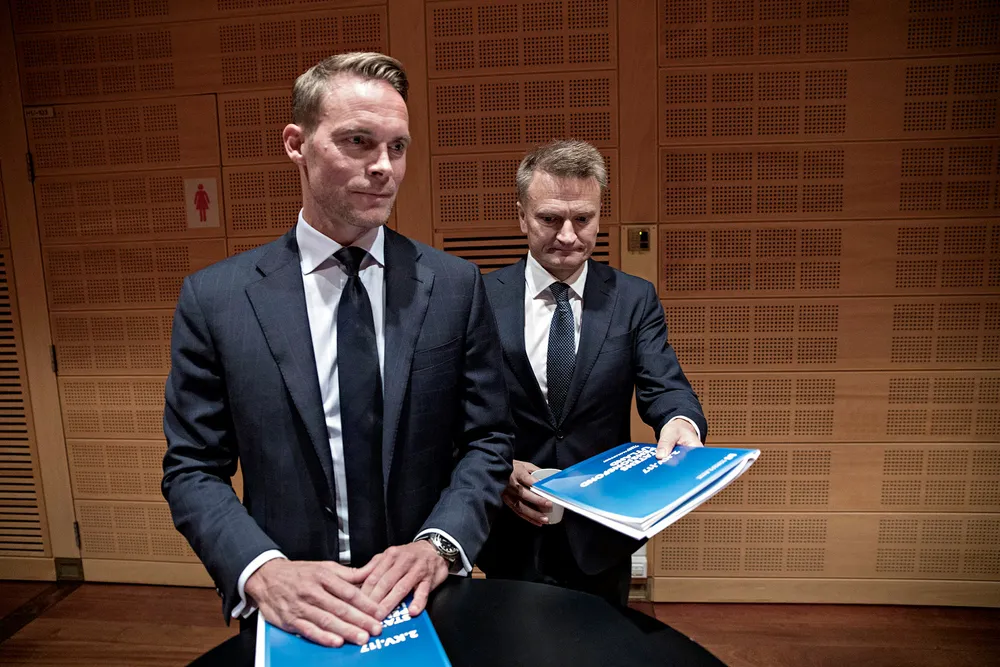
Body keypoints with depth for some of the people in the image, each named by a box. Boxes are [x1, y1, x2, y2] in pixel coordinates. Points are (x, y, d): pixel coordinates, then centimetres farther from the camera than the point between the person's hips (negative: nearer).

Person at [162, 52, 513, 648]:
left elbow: (488, 439, -4)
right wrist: (263, 571, -21)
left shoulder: (456, 285, -8)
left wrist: (439, 545, -19)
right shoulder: (213, 298, -9)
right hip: (291, 614, 0)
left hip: (425, 602, 1)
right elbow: (193, 468, -5)